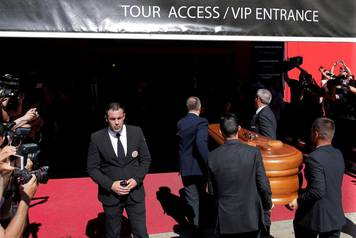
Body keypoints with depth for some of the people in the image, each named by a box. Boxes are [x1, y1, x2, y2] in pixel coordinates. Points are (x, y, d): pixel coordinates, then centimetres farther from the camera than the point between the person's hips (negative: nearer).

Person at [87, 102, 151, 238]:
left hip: (135, 192, 1)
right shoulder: (96, 138, -8)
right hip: (110, 194, -1)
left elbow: (146, 159, 3)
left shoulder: (136, 132, -4)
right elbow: (92, 168, -4)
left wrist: (136, 179, -11)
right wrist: (110, 185, -16)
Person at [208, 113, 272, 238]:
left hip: (226, 219, 1)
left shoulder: (212, 156, -10)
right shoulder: (253, 152, -14)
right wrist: (268, 204, 11)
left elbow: (212, 191, -1)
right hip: (251, 218, 0)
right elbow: (263, 185, -9)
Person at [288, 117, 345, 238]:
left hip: (315, 217, -6)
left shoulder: (314, 158, -24)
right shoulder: (338, 154, -1)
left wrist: (298, 201, -15)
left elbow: (318, 191, -28)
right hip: (335, 215, 6)